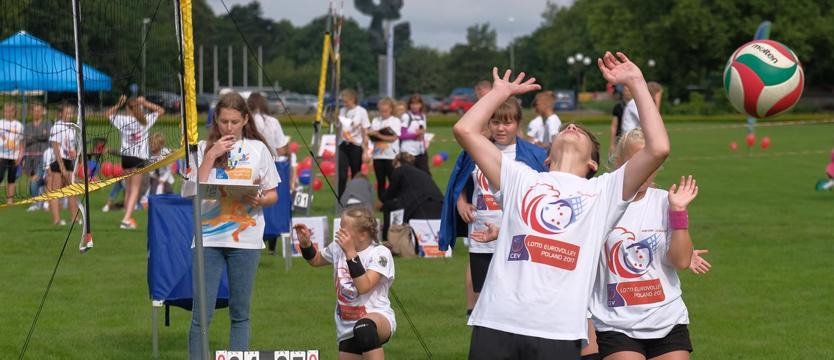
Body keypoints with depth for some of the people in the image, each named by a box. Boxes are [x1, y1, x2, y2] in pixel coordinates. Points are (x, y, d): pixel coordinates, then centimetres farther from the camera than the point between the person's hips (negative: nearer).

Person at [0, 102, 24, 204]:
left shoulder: (19, 125, 8)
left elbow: (21, 143, 10)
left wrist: (20, 156, 0)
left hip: (14, 157, 2)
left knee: (11, 179, 6)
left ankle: (10, 199, 8)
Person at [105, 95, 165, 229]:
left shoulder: (122, 120, -1)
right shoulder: (146, 120, -3)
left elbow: (108, 113, 17)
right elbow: (161, 111, 11)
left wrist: (119, 104, 9)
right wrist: (145, 103, 4)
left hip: (126, 156, 3)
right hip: (139, 158, -3)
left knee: (128, 189, 16)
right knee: (135, 190, -6)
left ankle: (128, 217, 23)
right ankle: (127, 219, -19)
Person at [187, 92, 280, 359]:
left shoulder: (258, 149, 7)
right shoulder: (204, 148, 7)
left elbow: (273, 194, 8)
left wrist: (259, 200, -13)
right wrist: (211, 156, -9)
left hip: (245, 237, 1)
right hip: (209, 236, 0)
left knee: (240, 313, 6)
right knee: (201, 314, -4)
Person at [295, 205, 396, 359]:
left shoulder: (380, 253, -13)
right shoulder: (338, 248, 5)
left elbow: (363, 286, -27)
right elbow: (315, 260, 26)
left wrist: (351, 252, -27)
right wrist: (305, 243, 6)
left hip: (378, 316, -7)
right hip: (347, 328, 7)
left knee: (364, 328, -42)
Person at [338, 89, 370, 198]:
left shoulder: (361, 111, -1)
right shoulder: (342, 111, 10)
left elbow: (365, 133, -2)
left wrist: (365, 151, -5)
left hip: (356, 146, -3)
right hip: (343, 145, 3)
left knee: (356, 177, 3)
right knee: (342, 176, -8)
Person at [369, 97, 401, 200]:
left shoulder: (396, 121, 1)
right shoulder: (375, 120, 12)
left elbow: (394, 138, -9)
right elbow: (370, 135, 7)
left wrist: (378, 135, -14)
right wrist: (372, 134, -16)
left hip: (391, 155, -3)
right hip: (378, 155, 3)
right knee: (380, 181, 5)